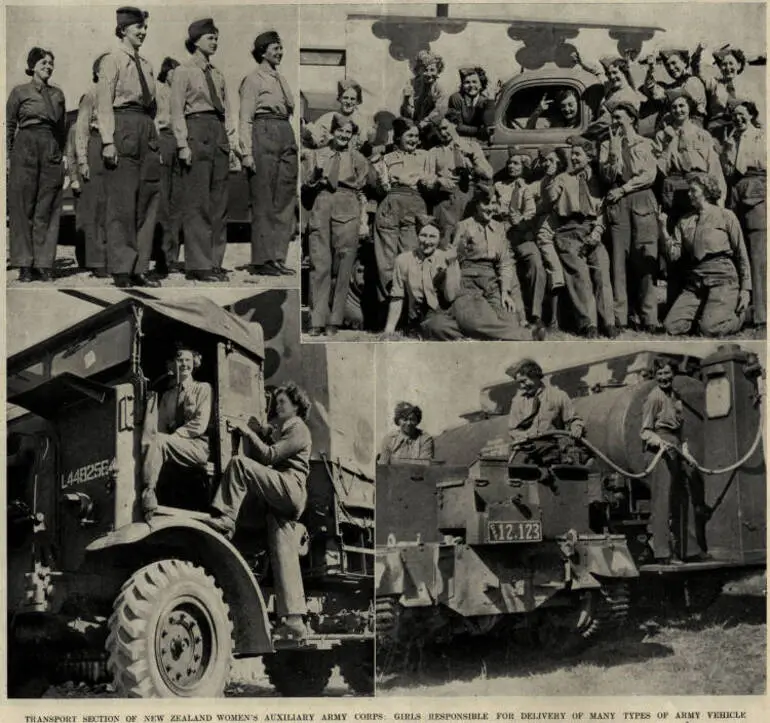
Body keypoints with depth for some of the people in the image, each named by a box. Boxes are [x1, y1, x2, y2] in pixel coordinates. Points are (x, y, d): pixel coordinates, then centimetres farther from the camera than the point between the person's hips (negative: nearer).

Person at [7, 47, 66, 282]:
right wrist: (7, 156, -2)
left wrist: (62, 153, 10)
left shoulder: (57, 93, 14)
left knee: (47, 210, 0)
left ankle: (44, 264, 2)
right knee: (23, 208, -2)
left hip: (52, 152, 3)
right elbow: (9, 126, 5)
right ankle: (24, 265, 0)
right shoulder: (19, 92, 5)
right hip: (25, 150, -3)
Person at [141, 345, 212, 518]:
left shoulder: (203, 388, 10)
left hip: (198, 447, -5)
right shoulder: (167, 396, 25)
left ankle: (148, 494, -42)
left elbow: (200, 424, -4)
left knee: (158, 441, -32)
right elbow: (160, 427, 12)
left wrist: (171, 437, -14)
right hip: (174, 446, 5)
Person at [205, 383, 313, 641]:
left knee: (239, 463, -21)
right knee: (283, 555, 0)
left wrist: (250, 433, -5)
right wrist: (256, 435, 17)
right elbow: (262, 461, 27)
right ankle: (294, 622, -5)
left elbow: (270, 456, -10)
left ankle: (226, 518, -29)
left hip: (289, 487, -9)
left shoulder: (298, 429, 3)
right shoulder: (283, 430, 33)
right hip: (280, 499, 9)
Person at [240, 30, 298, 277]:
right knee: (263, 202, -5)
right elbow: (246, 119, -6)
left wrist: (294, 146, 14)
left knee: (286, 201, 5)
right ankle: (261, 260, -2)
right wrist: (247, 152, -14)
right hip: (263, 136, -7)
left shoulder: (281, 79, 19)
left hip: (286, 137, 8)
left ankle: (277, 258, 10)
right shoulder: (253, 79, -1)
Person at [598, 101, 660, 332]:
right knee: (619, 258, -8)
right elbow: (608, 176, 2)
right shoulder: (607, 145, 17)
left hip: (642, 199, -1)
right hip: (617, 203, 1)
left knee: (645, 258, -9)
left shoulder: (645, 143, 15)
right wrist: (615, 146, -2)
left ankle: (648, 318, -11)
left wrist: (624, 188, -4)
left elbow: (650, 175, 3)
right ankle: (620, 318, -10)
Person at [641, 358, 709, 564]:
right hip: (659, 453, -9)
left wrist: (686, 453, 17)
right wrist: (660, 442, -27)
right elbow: (645, 432, -11)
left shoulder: (676, 396, 17)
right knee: (662, 501, -10)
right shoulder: (653, 398, -8)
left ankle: (690, 549, 24)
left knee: (686, 500, 14)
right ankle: (662, 553, -9)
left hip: (676, 452, 9)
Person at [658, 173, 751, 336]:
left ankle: (738, 315, 9)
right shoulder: (684, 221, 13)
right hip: (694, 282, 4)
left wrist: (745, 289, -4)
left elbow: (741, 254, 2)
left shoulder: (726, 216, 3)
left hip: (722, 279, -4)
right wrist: (663, 230, -9)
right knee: (672, 326, -11)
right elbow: (674, 254, 5)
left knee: (709, 329, -22)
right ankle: (704, 313, 15)